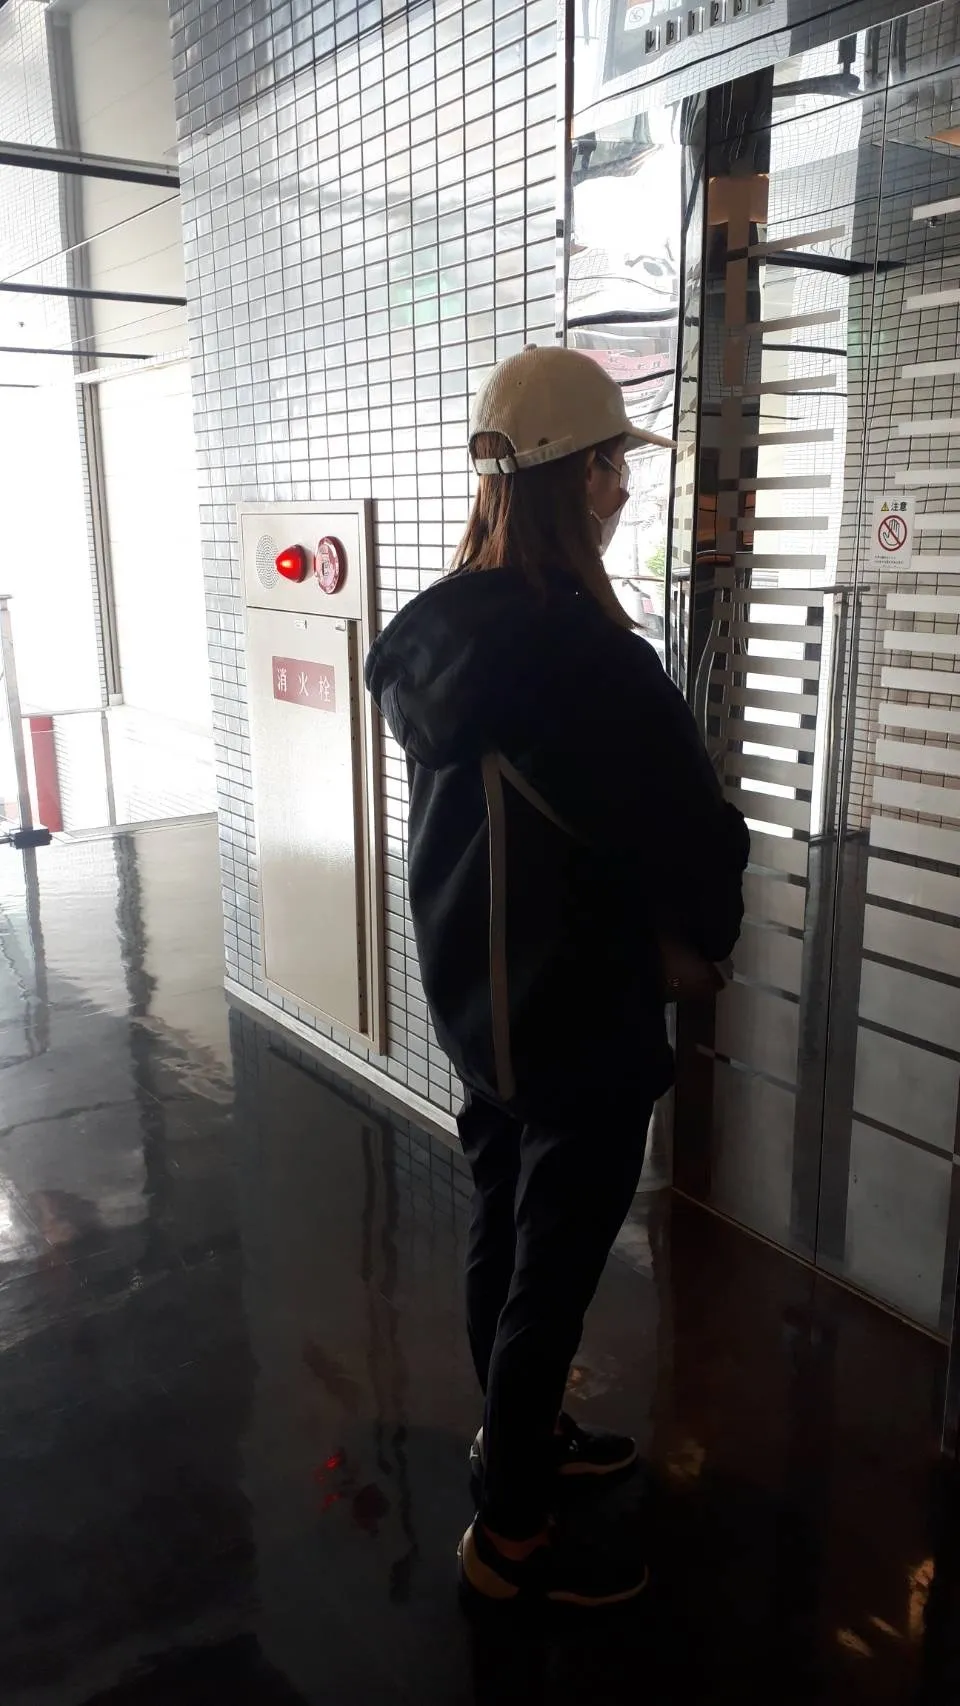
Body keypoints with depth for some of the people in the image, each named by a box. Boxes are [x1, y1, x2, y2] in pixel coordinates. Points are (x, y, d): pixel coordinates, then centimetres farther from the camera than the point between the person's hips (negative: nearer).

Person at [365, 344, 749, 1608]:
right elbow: (694, 838, -22)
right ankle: (511, 1538, 27)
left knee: (505, 1221, 24)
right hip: (578, 1016, -8)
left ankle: (515, 1431, 47)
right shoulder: (585, 652, -27)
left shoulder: (439, 631, 0)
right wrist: (709, 926, 1)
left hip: (475, 990, 8)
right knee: (555, 1265, 8)